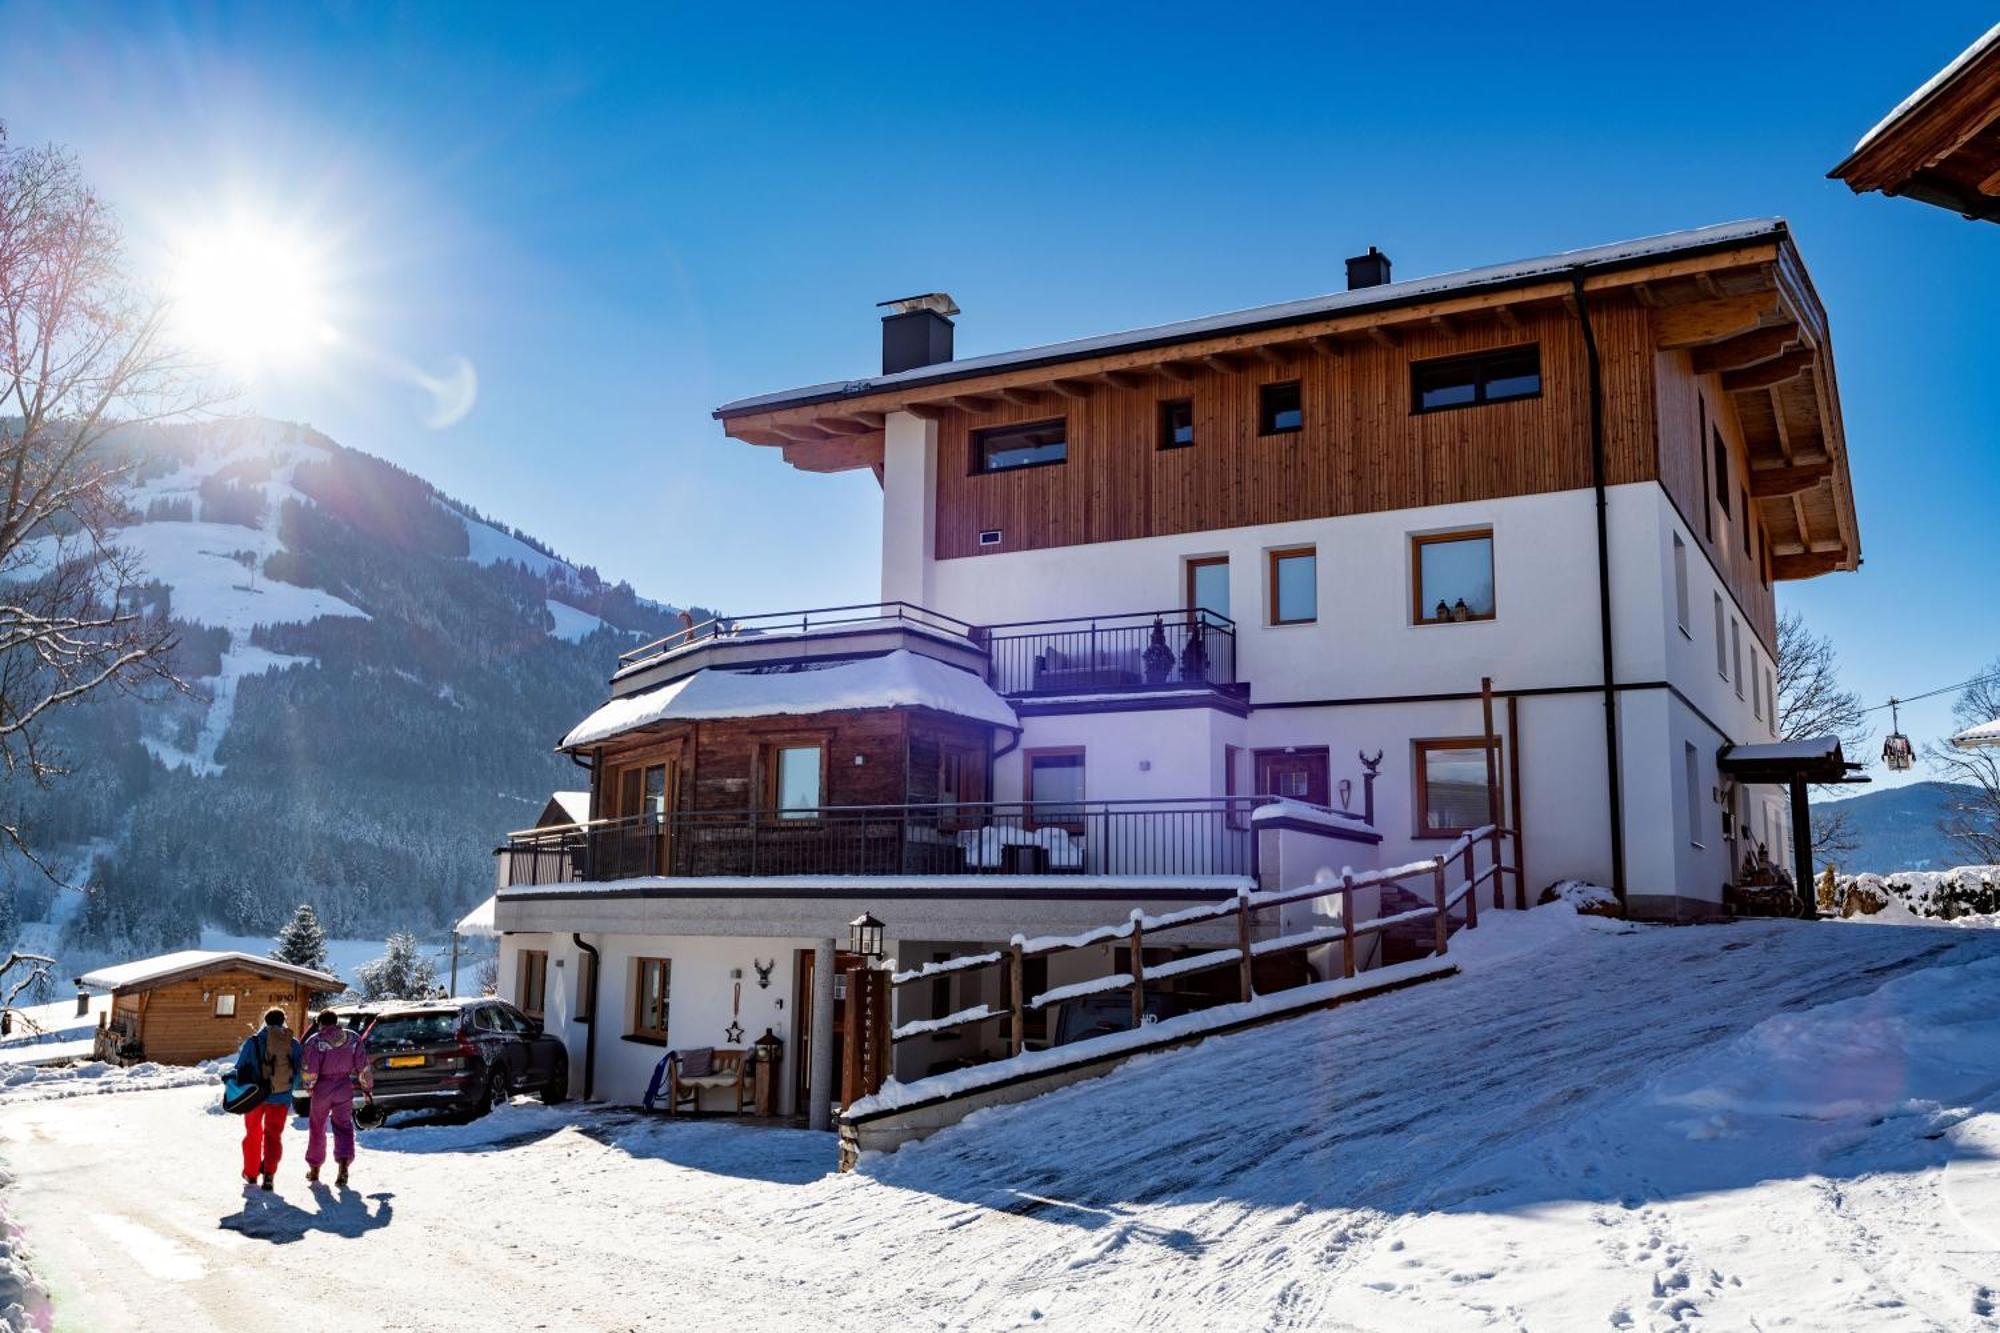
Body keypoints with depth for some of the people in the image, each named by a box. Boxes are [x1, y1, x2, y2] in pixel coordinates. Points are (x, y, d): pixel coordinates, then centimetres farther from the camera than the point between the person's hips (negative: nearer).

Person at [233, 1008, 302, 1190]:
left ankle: (251, 1174, 27)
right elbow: (297, 1072, 5)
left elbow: (240, 1069, -2)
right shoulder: (293, 1044, 0)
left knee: (253, 1134, 17)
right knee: (274, 1135, 8)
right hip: (281, 1097, 1)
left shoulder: (253, 1042, -6)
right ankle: (269, 1172, -10)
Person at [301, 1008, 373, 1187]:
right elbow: (363, 1067, 2)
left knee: (317, 1128, 16)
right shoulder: (353, 1038, 1)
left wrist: (309, 1086, 6)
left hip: (322, 1088, -2)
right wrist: (366, 1087, 11)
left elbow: (310, 1069, -13)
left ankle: (314, 1169, 28)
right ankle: (343, 1164, -14)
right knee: (343, 1126, 8)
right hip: (344, 1088, 2)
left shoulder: (315, 1041, -8)